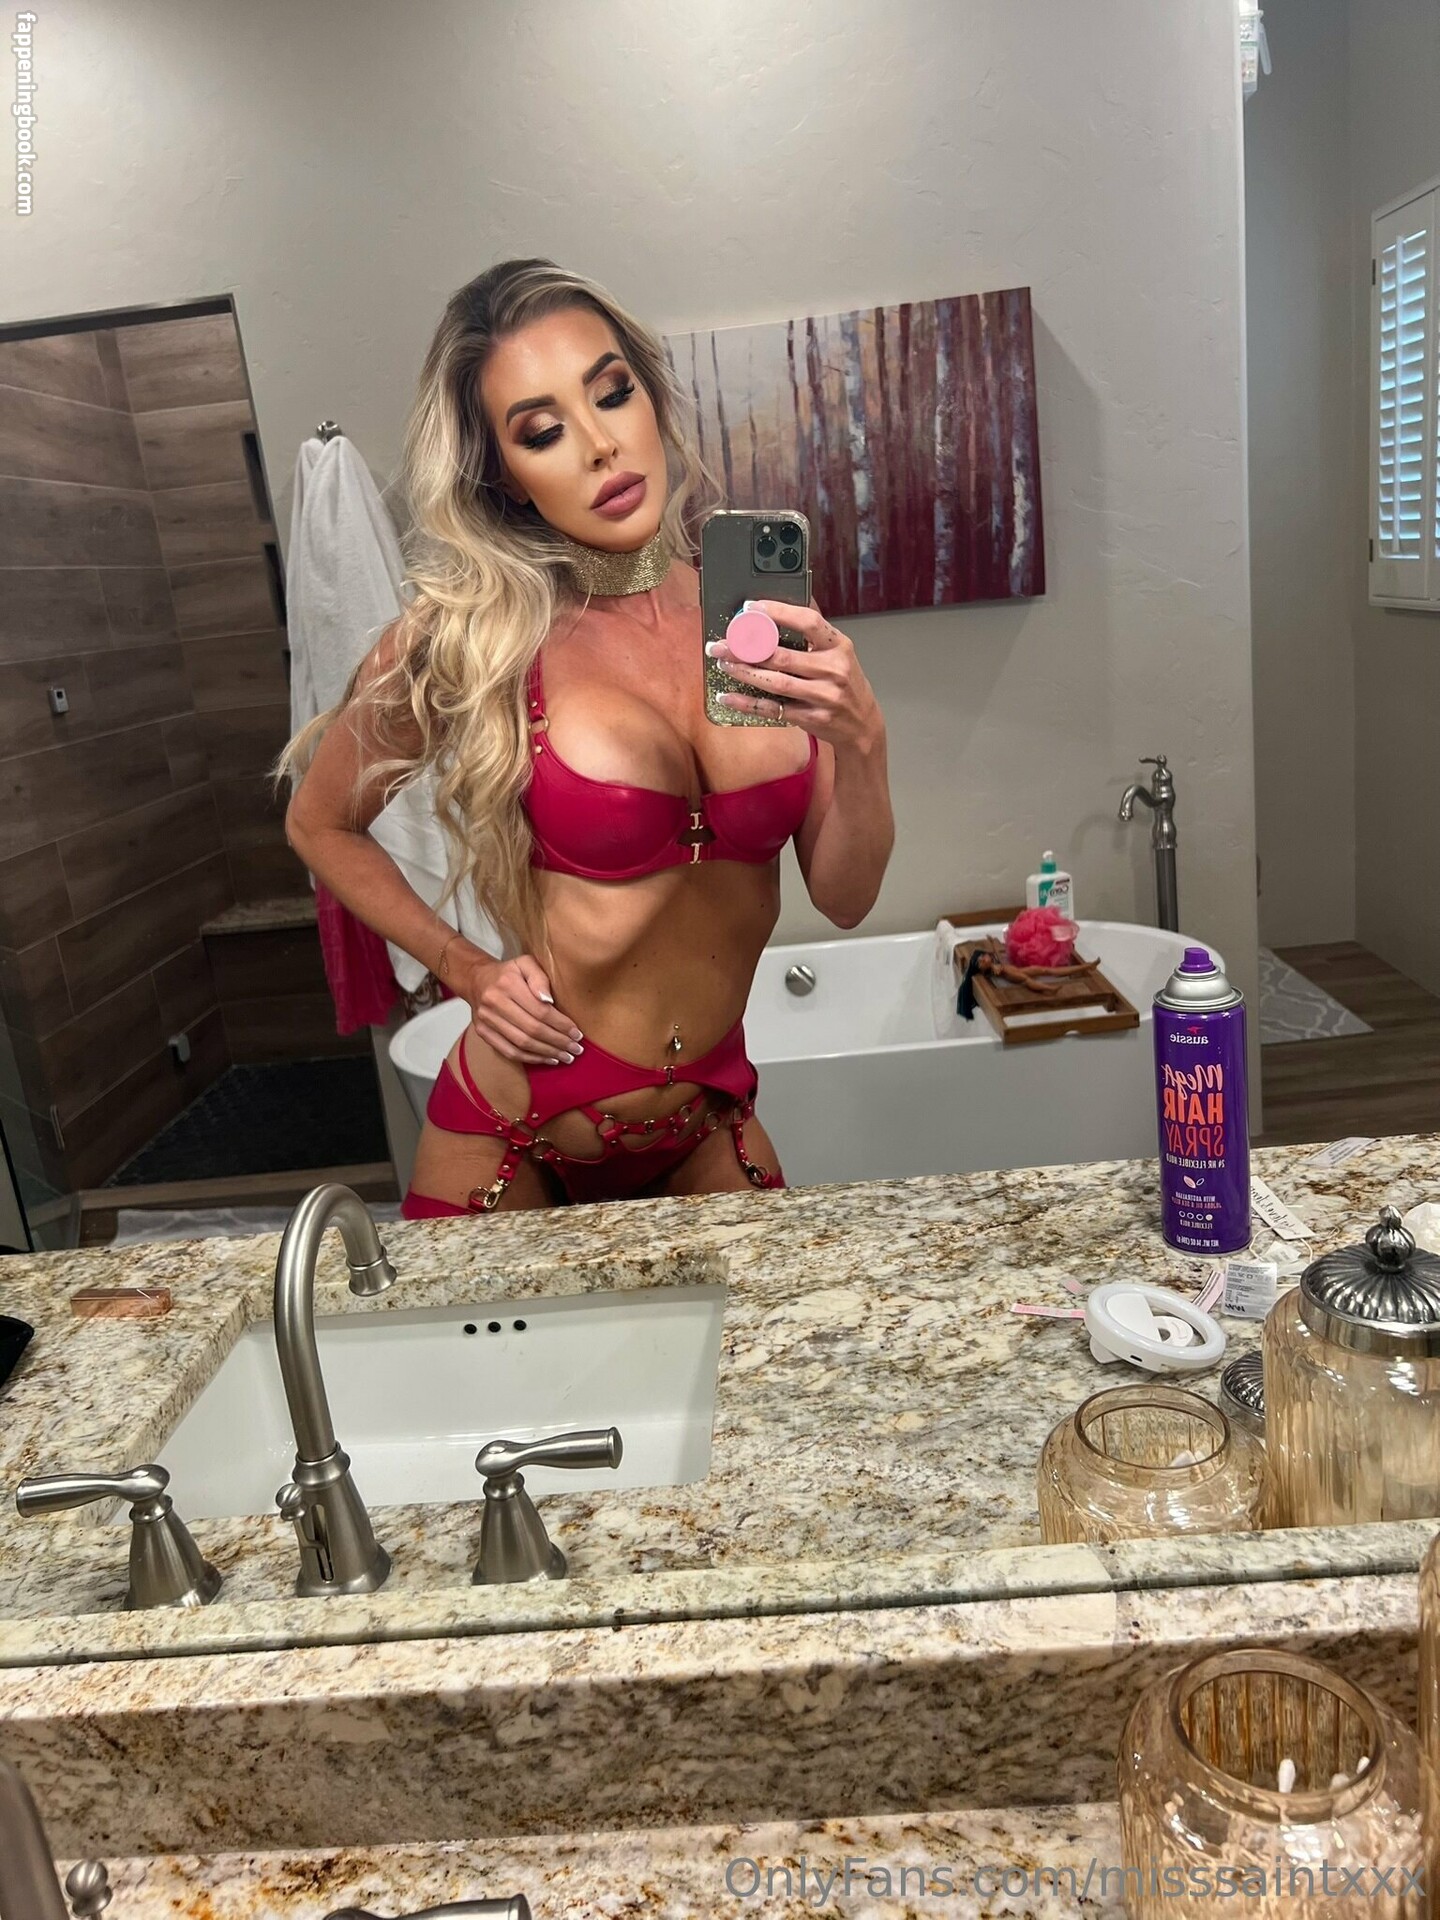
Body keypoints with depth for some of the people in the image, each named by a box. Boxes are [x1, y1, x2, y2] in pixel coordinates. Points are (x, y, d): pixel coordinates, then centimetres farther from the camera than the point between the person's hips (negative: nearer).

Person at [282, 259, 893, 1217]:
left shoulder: (755, 606, -7)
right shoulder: (467, 642, -15)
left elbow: (845, 896, -6)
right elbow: (321, 823, 3)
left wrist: (861, 742, -23)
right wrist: (465, 968, -6)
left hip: (710, 1126, 3)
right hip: (516, 1139, -2)